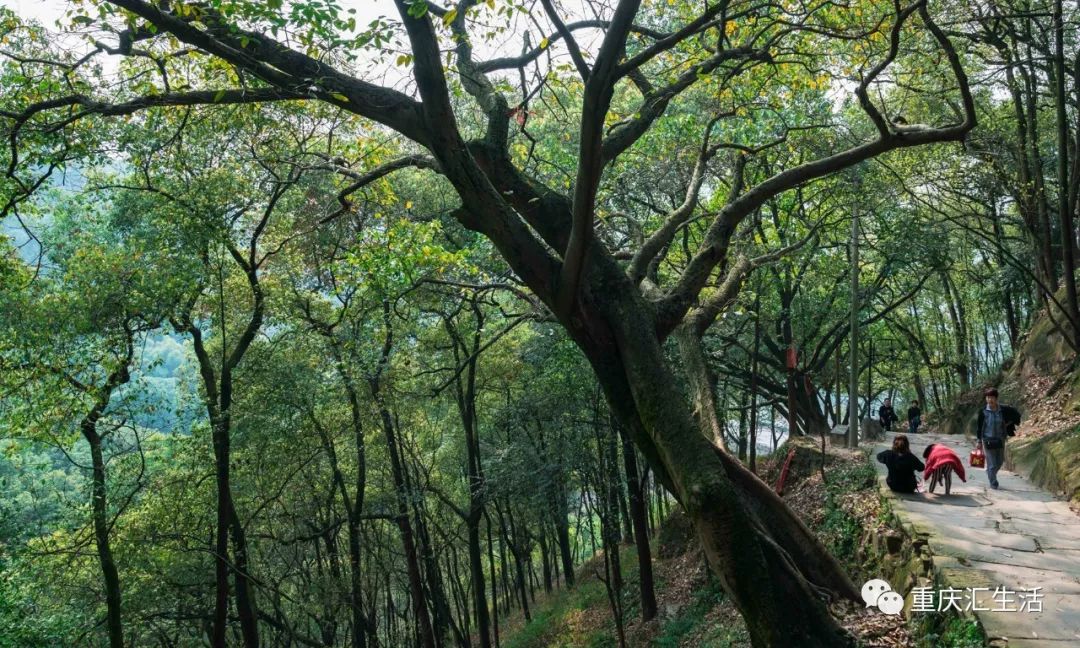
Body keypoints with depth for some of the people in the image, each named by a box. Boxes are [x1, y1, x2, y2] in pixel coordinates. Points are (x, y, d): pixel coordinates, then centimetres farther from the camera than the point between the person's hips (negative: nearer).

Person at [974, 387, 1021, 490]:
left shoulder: (1003, 410, -6)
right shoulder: (983, 411, -10)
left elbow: (1016, 413, 11)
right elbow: (979, 426, -3)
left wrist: (1010, 424, 3)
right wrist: (979, 441, -1)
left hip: (1000, 440, 3)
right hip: (988, 440, -3)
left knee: (1000, 462, 14)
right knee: (992, 464, -3)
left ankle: (990, 474, 41)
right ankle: (993, 483, 10)